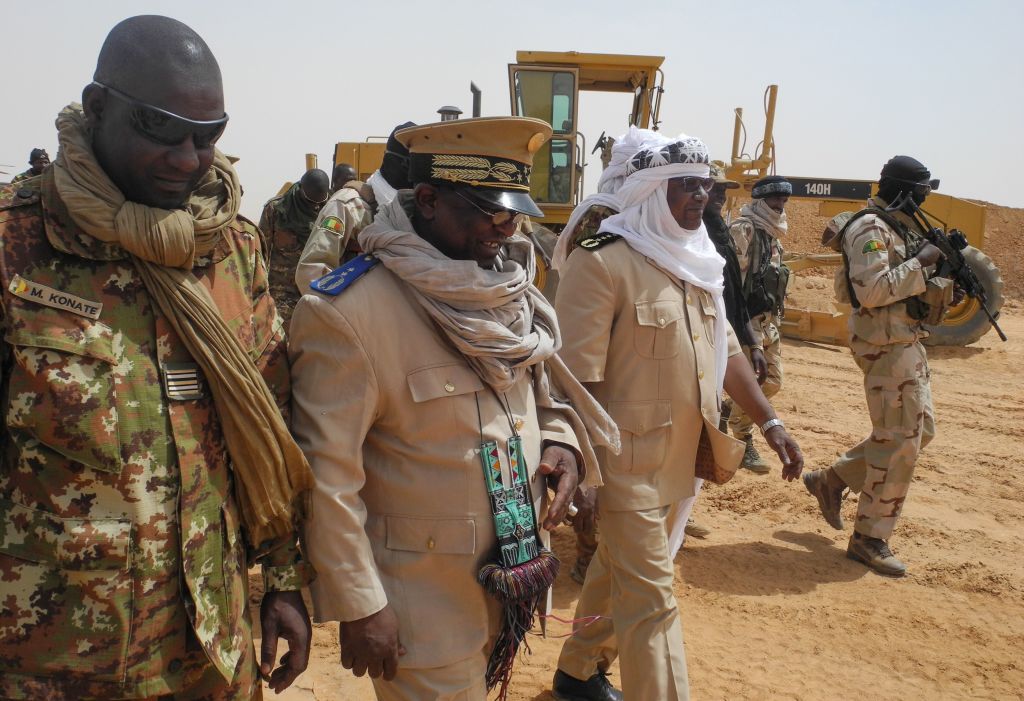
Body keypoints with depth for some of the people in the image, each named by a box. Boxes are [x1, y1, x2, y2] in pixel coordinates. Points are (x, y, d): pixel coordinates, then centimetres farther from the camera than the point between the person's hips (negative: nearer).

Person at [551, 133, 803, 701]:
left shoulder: (696, 261, 10)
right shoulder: (602, 263, -17)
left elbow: (725, 350, 15)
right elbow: (578, 378, -20)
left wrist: (769, 421, 7)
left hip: (681, 457, 8)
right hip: (629, 459, -8)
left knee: (619, 571, 22)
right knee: (649, 600, -1)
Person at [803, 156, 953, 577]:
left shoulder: (903, 226, 16)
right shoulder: (871, 228, -15)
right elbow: (871, 289, -26)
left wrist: (947, 271, 4)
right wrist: (920, 263, -18)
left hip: (908, 342, 10)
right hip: (887, 345, -10)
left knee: (920, 430, 17)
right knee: (899, 440, -6)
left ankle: (832, 480, 24)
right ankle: (870, 539, 4)